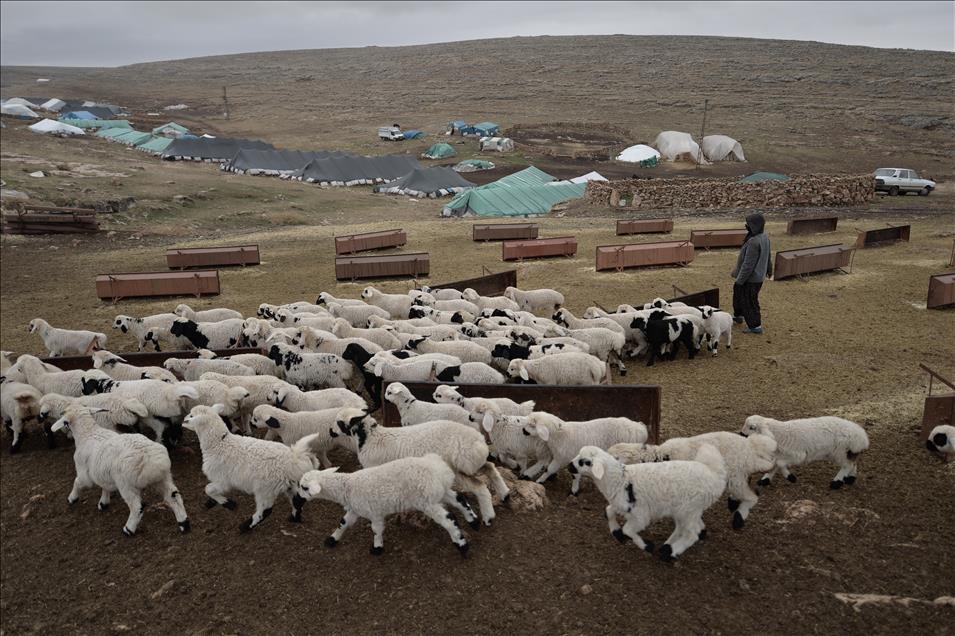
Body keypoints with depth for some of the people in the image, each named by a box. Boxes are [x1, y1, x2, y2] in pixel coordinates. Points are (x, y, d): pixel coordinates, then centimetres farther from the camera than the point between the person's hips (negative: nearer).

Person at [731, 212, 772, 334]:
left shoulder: (754, 242, -31)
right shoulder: (764, 237, 0)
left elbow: (748, 264, -27)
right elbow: (768, 255, 15)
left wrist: (740, 280, -18)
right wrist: (769, 269, 31)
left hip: (751, 278, -10)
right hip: (759, 275, 10)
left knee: (749, 301, 4)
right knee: (738, 292, 27)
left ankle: (755, 326, 16)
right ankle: (738, 315, 44)